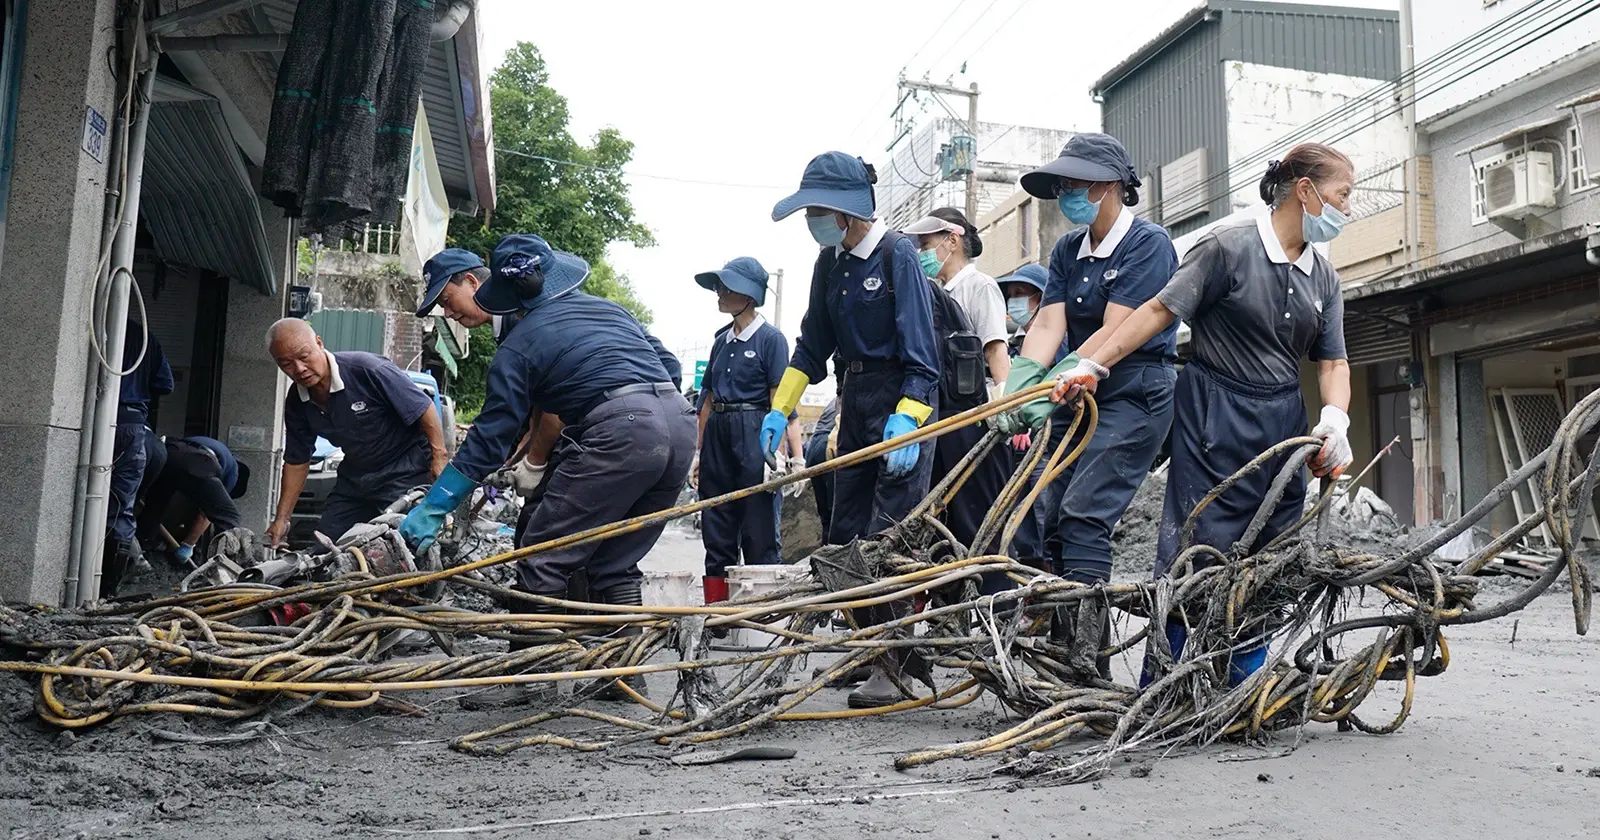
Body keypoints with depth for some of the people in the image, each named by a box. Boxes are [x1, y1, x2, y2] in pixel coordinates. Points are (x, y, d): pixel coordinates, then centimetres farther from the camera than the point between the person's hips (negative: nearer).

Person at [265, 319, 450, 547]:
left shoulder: (367, 370, -23)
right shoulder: (296, 402, -1)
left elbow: (424, 408, -19)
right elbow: (296, 461, 9)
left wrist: (440, 457, -21)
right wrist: (281, 519, 7)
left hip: (406, 471, -7)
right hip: (355, 476, 7)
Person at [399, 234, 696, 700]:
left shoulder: (520, 344, 10)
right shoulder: (610, 309, 26)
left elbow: (489, 439, 7)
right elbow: (666, 366, 31)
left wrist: (431, 510, 13)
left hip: (620, 434, -7)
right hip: (681, 423, 7)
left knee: (542, 556, 4)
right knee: (615, 564, 19)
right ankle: (628, 674, 20)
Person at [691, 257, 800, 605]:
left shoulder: (771, 338, -4)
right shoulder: (722, 340, 16)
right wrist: (700, 451, 15)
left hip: (754, 436, -7)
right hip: (718, 436, 7)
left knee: (759, 534, -4)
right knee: (716, 535, 8)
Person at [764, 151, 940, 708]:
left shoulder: (897, 255, -12)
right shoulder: (830, 261, 10)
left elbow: (920, 352, -16)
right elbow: (813, 345, 18)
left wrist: (906, 420, -25)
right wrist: (780, 409, 12)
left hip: (902, 399, -8)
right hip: (856, 398, 8)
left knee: (889, 538, -12)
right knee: (844, 536, 8)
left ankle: (895, 668, -7)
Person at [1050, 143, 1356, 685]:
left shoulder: (1323, 277, 12)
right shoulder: (1230, 248, -7)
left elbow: (1333, 360, 11)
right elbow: (1160, 310, -9)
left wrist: (1334, 419, -8)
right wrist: (1094, 365, -16)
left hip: (1284, 426, 7)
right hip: (1215, 419, -6)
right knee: (1200, 551, -8)